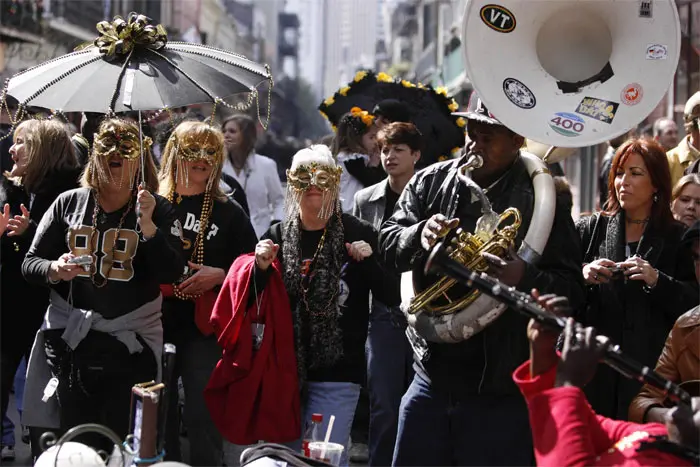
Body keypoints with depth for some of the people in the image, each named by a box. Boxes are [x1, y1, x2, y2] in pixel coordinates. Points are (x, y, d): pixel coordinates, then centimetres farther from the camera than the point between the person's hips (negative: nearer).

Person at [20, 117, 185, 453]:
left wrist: (147, 224, -19)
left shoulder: (158, 211, 2)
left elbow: (170, 274, -9)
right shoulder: (68, 203, 5)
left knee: (120, 444, 1)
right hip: (70, 340, 1)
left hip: (131, 345, -1)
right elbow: (29, 264, 7)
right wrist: (54, 270, -15)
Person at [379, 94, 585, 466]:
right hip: (431, 378, 4)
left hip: (498, 393, -4)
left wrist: (525, 279, -29)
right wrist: (421, 236, -20)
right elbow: (388, 244, 1)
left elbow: (571, 291, -9)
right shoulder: (431, 182, 7)